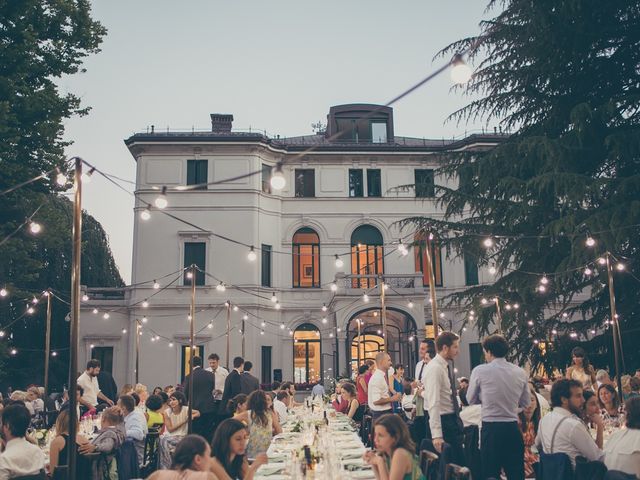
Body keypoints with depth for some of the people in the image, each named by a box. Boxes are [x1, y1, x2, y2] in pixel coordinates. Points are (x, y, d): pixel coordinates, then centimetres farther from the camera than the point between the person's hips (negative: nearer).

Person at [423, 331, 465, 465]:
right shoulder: (434, 368, -19)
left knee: (459, 461, 16)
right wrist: (436, 435, -29)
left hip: (453, 420, 9)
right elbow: (434, 403, -25)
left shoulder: (447, 366, 10)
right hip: (444, 422, -9)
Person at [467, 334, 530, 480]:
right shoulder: (520, 373, 3)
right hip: (513, 428, 3)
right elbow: (526, 403, 13)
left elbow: (471, 399, 3)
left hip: (490, 428, -3)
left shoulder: (480, 371, -7)